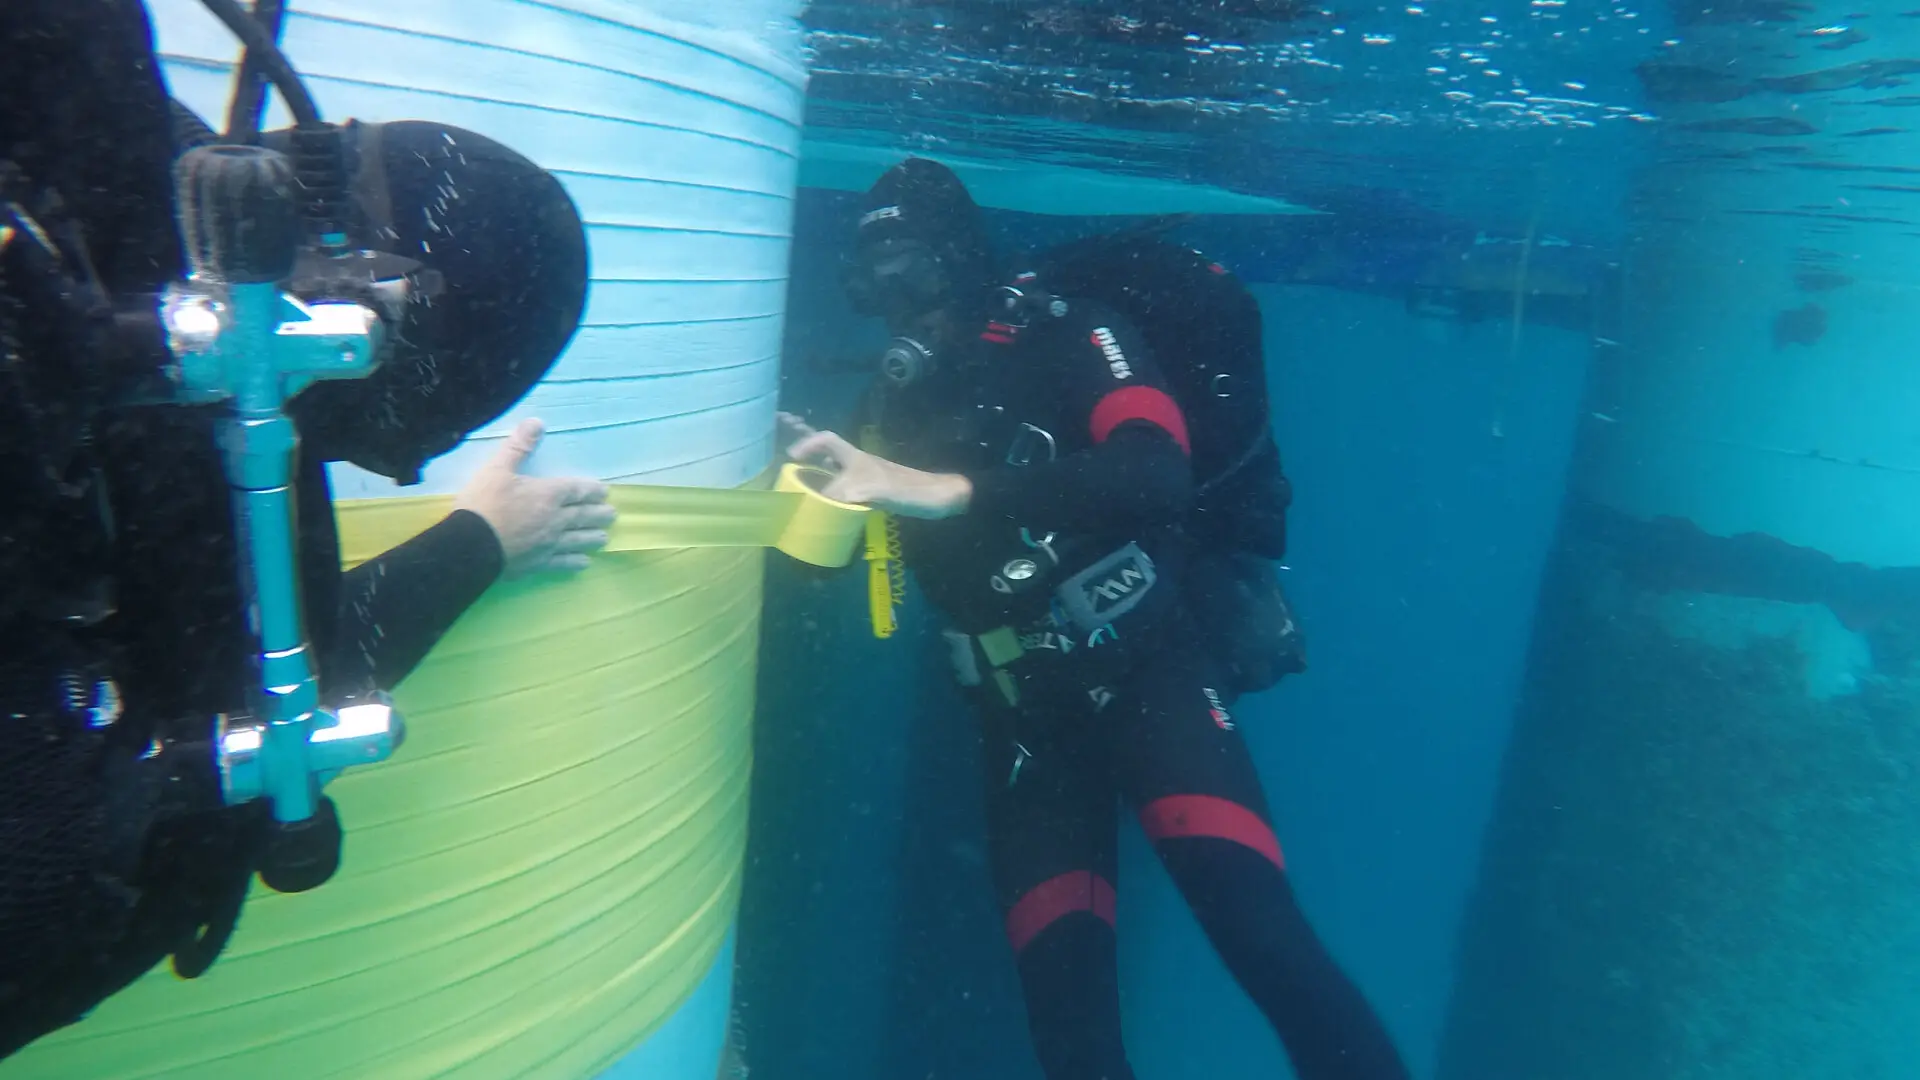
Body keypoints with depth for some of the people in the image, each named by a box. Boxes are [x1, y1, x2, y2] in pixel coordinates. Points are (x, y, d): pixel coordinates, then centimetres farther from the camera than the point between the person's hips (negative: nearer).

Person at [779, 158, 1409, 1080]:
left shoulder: (1069, 338, -6)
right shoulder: (898, 403, 8)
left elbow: (1160, 475, -26)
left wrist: (951, 490, -33)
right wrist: (819, 479, -12)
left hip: (1148, 677, -4)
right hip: (1024, 722, 4)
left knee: (1262, 938, -23)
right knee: (1064, 1000, -2)